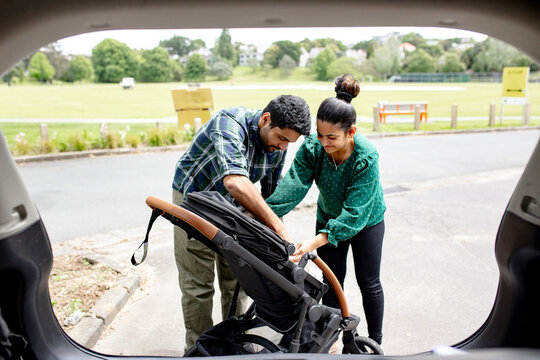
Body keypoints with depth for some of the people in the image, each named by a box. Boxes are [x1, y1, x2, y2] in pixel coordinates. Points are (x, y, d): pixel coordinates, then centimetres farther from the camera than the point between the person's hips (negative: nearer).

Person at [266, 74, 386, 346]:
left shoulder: (367, 158, -36)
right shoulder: (312, 147, -27)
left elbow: (355, 213, -39)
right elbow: (292, 185, -35)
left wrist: (316, 241, -50)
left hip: (366, 220, -2)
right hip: (329, 216, 3)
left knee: (369, 282, 10)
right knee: (332, 280, 10)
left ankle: (375, 342, 33)